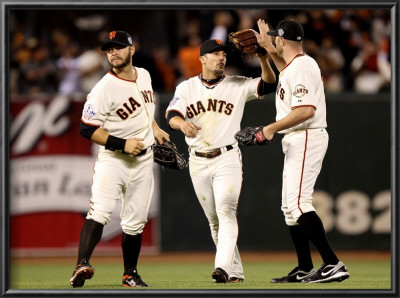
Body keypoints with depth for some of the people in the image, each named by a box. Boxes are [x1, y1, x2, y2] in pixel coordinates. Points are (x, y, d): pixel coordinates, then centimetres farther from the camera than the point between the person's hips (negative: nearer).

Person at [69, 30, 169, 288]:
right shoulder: (104, 89, -15)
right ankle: (82, 265, -36)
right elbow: (88, 129, -17)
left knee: (135, 222, 9)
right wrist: (122, 144, -22)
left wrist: (155, 129, 16)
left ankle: (130, 274, 23)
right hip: (113, 159, -6)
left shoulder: (144, 75, 7)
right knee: (100, 211, -25)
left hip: (143, 161, 6)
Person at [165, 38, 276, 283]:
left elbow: (269, 86, -8)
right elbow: (172, 116, -7)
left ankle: (224, 267, -30)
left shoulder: (237, 86, 4)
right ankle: (236, 272, 16)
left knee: (226, 212, -18)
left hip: (227, 159, -3)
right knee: (214, 220, 7)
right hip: (198, 162, 3)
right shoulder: (187, 88, 7)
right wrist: (183, 123, -31)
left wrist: (264, 61, -24)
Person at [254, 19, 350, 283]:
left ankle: (333, 264, -26)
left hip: (306, 139, -11)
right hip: (296, 142, 11)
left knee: (298, 202, -20)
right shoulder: (296, 64, 16)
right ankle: (305, 270, 18)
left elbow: (306, 110, -27)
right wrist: (267, 47, 37)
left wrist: (273, 128, -20)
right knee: (290, 206, 14)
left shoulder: (301, 67, -16)